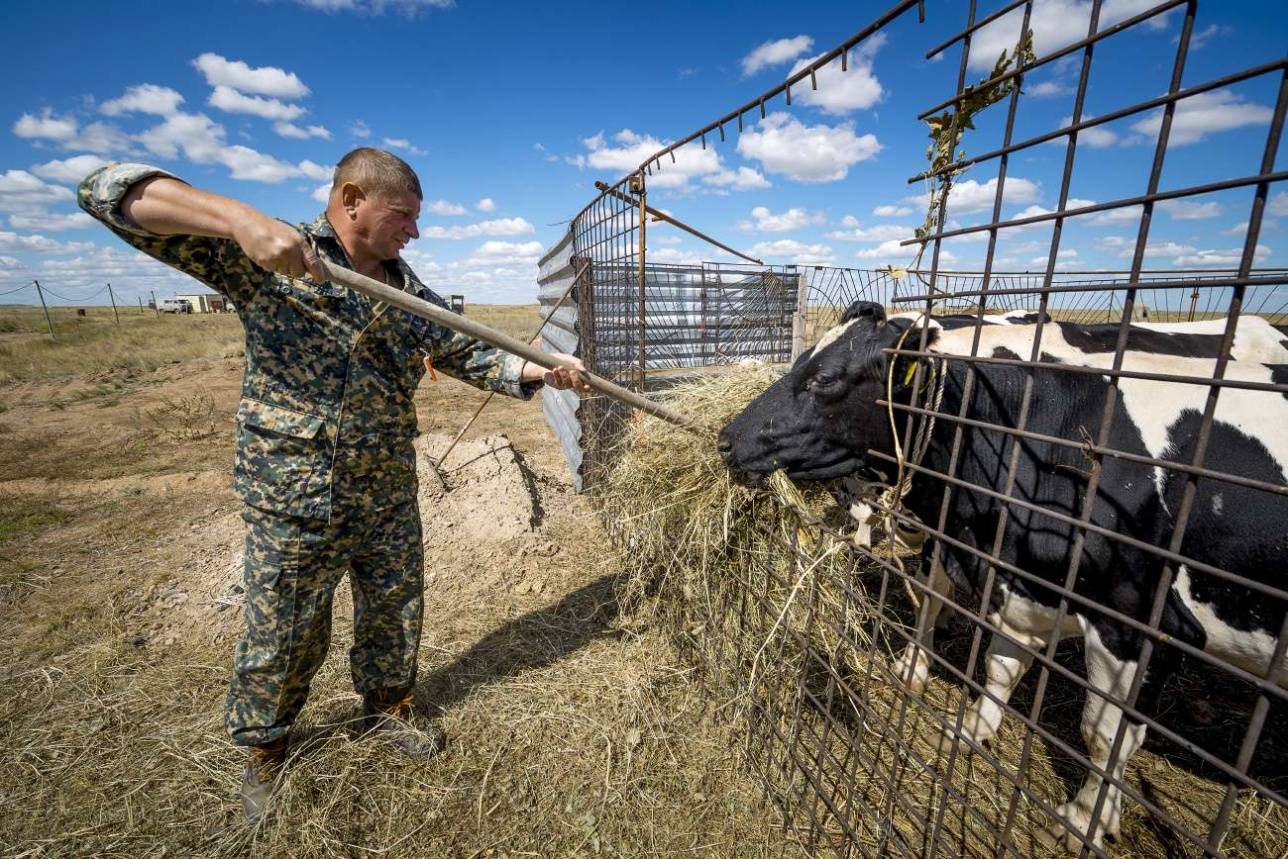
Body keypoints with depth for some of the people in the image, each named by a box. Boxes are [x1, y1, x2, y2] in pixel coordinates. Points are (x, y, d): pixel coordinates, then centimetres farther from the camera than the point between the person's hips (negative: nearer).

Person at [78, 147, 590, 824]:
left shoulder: (413, 293, 6)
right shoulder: (265, 261, -8)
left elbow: (471, 356, 8)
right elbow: (109, 190, -12)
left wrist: (544, 371, -6)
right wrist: (238, 218, -30)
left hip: (390, 496, 5)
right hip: (292, 501, -4)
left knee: (395, 614, 19)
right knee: (282, 639, 13)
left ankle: (387, 710, 46)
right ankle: (262, 751, 42)